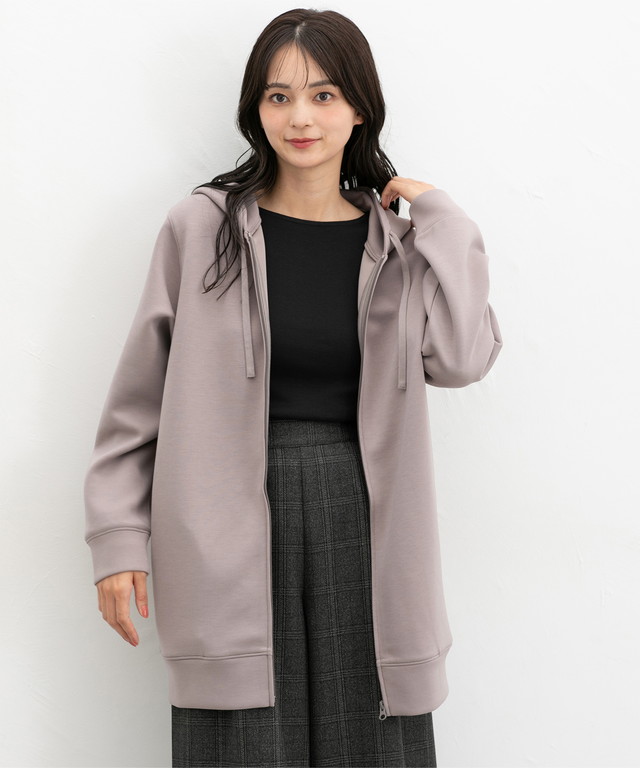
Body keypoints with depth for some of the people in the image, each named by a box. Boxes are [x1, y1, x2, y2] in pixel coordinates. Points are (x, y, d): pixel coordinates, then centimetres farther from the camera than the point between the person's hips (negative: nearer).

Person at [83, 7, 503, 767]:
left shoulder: (396, 239, 8)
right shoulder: (201, 227, 0)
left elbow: (461, 358, -8)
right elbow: (139, 393, 3)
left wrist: (440, 220, -2)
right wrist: (118, 537, -1)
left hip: (359, 525, 2)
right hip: (232, 526, -2)